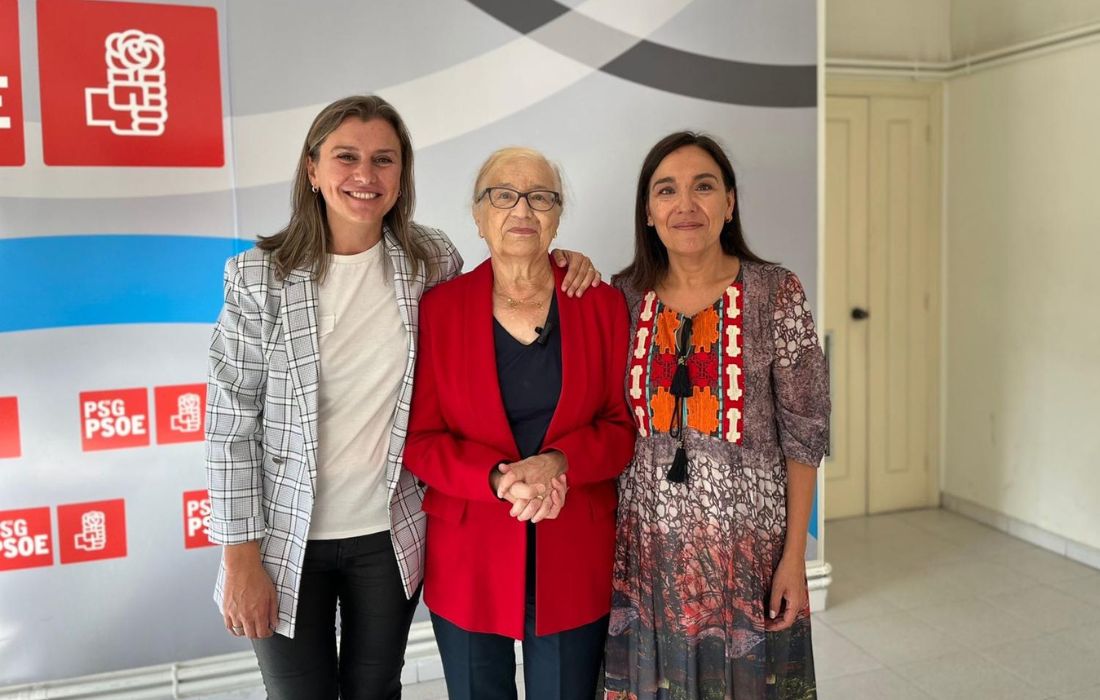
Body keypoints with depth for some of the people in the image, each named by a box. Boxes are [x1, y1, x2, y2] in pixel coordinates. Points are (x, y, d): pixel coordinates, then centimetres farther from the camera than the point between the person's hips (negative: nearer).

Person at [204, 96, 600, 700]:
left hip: (391, 535, 2)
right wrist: (241, 559, -8)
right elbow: (230, 423, -8)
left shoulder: (431, 260, -5)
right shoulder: (259, 276, -10)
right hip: (289, 538, -1)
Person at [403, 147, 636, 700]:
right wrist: (499, 479, -20)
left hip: (575, 561, 1)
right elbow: (419, 437, -4)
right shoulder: (438, 308, -3)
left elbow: (626, 425, 0)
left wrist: (560, 462, -19)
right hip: (468, 561, 0)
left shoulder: (603, 305, -1)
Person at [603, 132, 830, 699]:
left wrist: (794, 555, -7)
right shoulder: (623, 297, 0)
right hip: (646, 546, 2)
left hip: (748, 544, -2)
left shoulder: (776, 294, -7)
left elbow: (803, 434, -5)